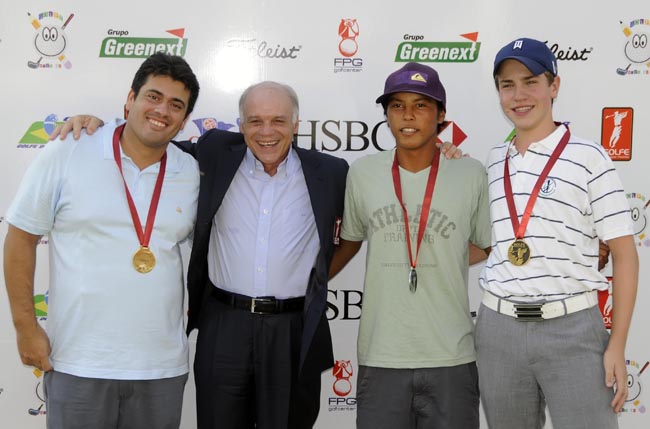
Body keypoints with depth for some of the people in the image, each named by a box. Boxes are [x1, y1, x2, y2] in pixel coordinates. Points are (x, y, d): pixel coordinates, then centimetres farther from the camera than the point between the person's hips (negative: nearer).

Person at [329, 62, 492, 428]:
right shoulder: (362, 174, 3)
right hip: (380, 360, 1)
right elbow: (349, 241, 17)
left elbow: (486, 248, 11)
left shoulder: (470, 174, -2)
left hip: (451, 360, -1)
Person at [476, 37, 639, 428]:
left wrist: (617, 345, -8)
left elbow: (624, 254, -3)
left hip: (572, 328, -4)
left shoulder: (587, 157, -3)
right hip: (499, 328, 4)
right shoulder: (492, 162, 9)